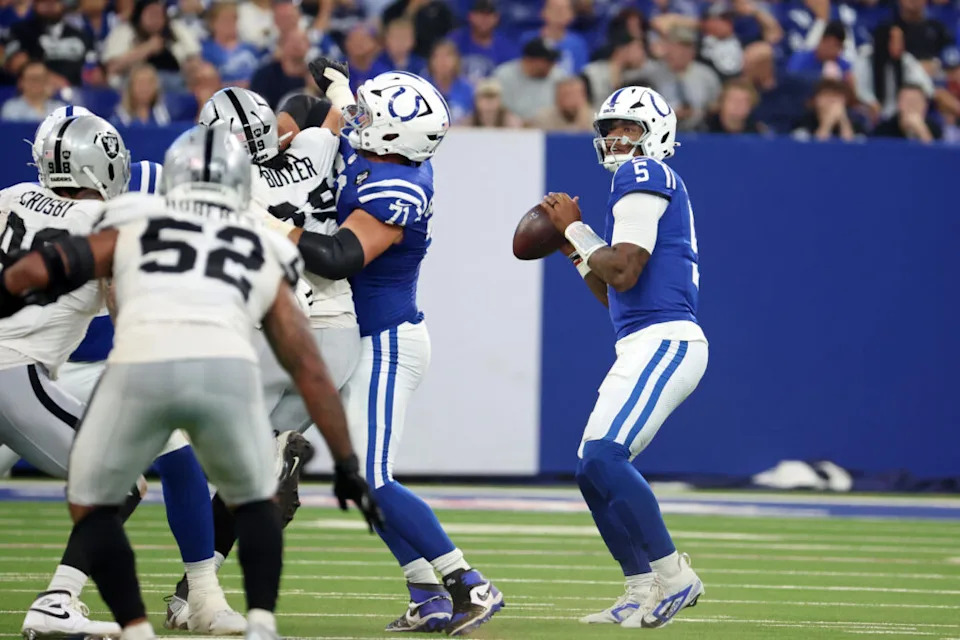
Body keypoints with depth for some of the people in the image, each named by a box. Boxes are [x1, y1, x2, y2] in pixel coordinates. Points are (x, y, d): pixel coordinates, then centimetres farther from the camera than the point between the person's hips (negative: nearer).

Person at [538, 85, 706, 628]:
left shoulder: (644, 176, -6)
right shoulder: (650, 184, 25)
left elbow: (623, 273, -15)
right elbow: (617, 295, 27)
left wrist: (577, 229, -3)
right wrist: (580, 253, 17)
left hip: (664, 340, -11)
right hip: (647, 346, 11)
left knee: (604, 458, -21)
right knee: (596, 470, 9)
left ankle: (674, 576, -15)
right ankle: (644, 591, 12)